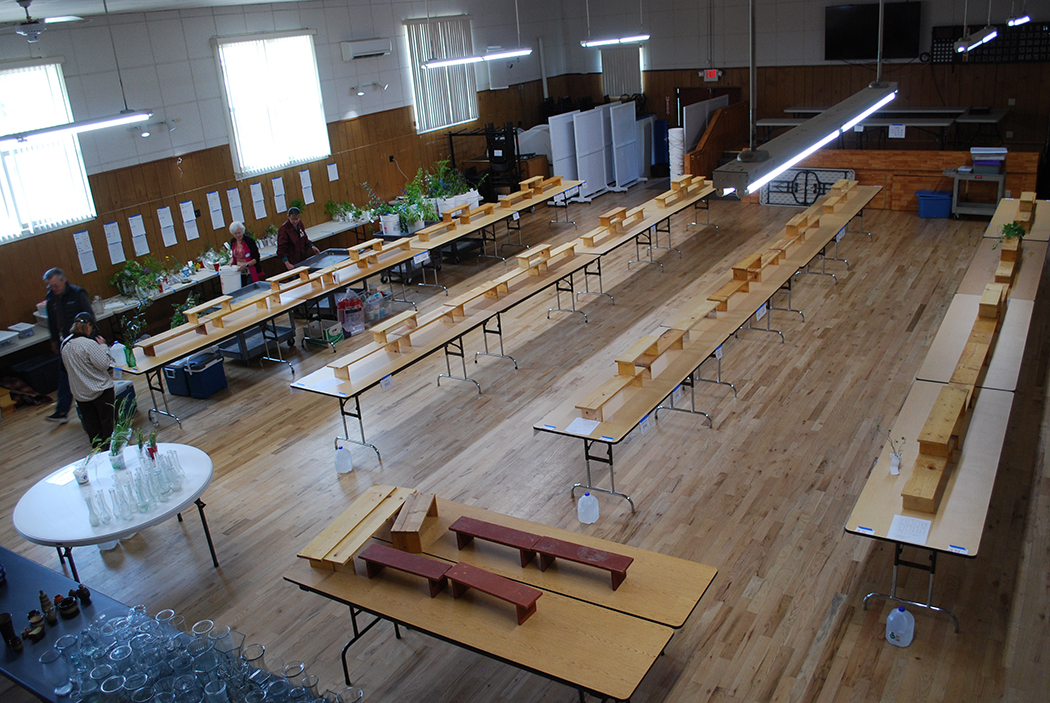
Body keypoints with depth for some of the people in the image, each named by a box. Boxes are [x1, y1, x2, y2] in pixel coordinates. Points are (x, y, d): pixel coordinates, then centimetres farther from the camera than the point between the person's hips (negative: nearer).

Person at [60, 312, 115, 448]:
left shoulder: (65, 345, 2)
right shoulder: (89, 344, -22)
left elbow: (67, 368, 13)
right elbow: (104, 364, -21)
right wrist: (103, 346, -10)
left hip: (79, 393, 7)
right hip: (100, 390, -7)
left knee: (91, 423, 16)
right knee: (107, 420, 7)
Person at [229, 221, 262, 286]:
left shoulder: (249, 240, -11)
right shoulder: (233, 241, 7)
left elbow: (256, 258, -12)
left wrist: (246, 265, -25)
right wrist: (231, 261, 3)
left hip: (250, 273, -5)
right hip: (239, 273, 5)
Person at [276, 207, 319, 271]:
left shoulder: (299, 224, 3)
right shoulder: (284, 229, -17)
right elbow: (282, 249, -17)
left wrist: (312, 246, 8)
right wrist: (287, 264, -24)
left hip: (303, 258, 7)